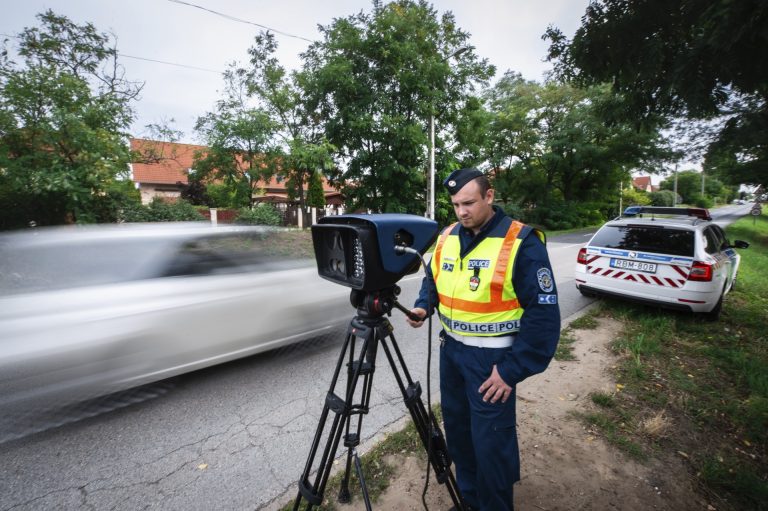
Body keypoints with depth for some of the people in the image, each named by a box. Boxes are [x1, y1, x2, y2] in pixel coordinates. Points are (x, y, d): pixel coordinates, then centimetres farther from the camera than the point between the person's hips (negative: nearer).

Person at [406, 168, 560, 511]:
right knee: (456, 426, 21)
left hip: (491, 357, -6)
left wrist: (512, 370, -17)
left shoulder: (521, 242, -17)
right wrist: (423, 306, -6)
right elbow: (432, 279, 15)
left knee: (491, 441, 6)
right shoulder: (447, 237, 2)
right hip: (451, 349, 6)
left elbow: (543, 314, -17)